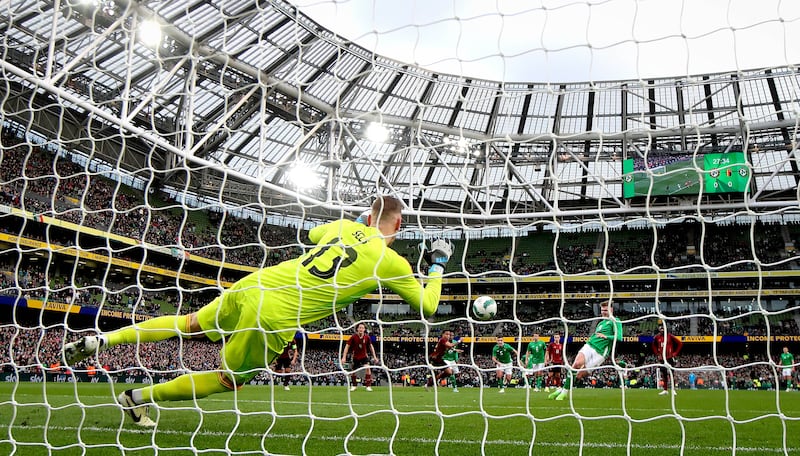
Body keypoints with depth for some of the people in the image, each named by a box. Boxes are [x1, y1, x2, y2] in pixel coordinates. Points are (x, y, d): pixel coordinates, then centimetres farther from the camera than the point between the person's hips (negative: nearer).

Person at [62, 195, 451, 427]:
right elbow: (427, 307, 7)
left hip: (252, 284, 5)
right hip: (274, 316, -5)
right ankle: (139, 397, 23)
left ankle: (103, 339, 22)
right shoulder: (392, 262, -5)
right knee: (227, 380, 19)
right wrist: (438, 265, 20)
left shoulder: (345, 225, 11)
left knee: (190, 323, 28)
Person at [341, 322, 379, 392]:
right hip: (355, 357, 0)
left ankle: (368, 386, -14)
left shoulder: (367, 337, -10)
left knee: (367, 368, -23)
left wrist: (374, 357, 1)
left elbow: (371, 346, 4)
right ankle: (354, 385, 32)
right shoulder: (353, 337, -16)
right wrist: (344, 357, -16)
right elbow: (347, 346, -11)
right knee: (353, 371, 5)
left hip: (364, 356, 0)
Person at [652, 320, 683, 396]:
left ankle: (673, 390, -1)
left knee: (670, 374, -7)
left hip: (670, 358, -4)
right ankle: (665, 390, 15)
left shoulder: (670, 336, -8)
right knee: (663, 375, 8)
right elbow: (654, 346, 23)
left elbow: (680, 344, -3)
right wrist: (657, 354, 13)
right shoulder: (657, 337, 4)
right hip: (662, 358, 4)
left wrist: (675, 353, -4)